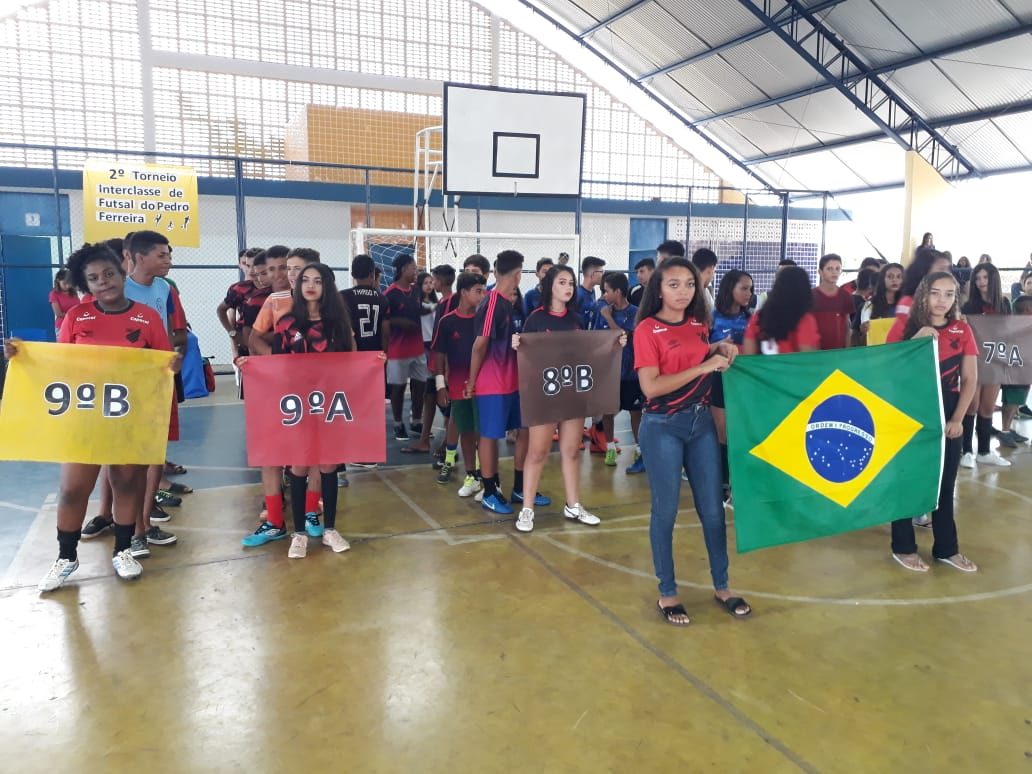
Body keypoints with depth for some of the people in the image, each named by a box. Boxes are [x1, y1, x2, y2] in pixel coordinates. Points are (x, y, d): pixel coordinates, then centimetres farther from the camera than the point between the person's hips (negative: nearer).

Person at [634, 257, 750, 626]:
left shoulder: (700, 324, 8)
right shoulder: (647, 329, -11)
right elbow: (651, 387, -20)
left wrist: (719, 349, 5)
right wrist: (703, 367, -21)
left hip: (701, 421, 6)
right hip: (663, 426, -6)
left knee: (712, 508, 11)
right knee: (665, 510, 4)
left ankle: (721, 587, 27)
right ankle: (667, 594, 19)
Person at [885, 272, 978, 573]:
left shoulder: (962, 331, 3)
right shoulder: (904, 327, -4)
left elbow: (970, 379, 4)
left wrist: (958, 418, -4)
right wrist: (916, 341, -21)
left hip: (947, 415, 3)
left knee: (944, 483, 11)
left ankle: (946, 548, 24)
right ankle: (903, 547, 16)